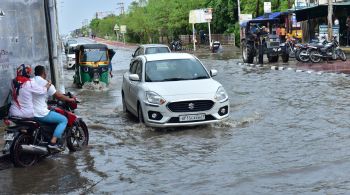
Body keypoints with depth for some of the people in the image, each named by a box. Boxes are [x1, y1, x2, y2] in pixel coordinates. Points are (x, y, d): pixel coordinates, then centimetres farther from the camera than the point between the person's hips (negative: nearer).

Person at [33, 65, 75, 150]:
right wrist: (70, 99, 8)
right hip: (41, 114, -8)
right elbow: (58, 96, -8)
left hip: (30, 113, 8)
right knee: (64, 120, 3)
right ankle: (53, 142, -9)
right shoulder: (46, 83, -11)